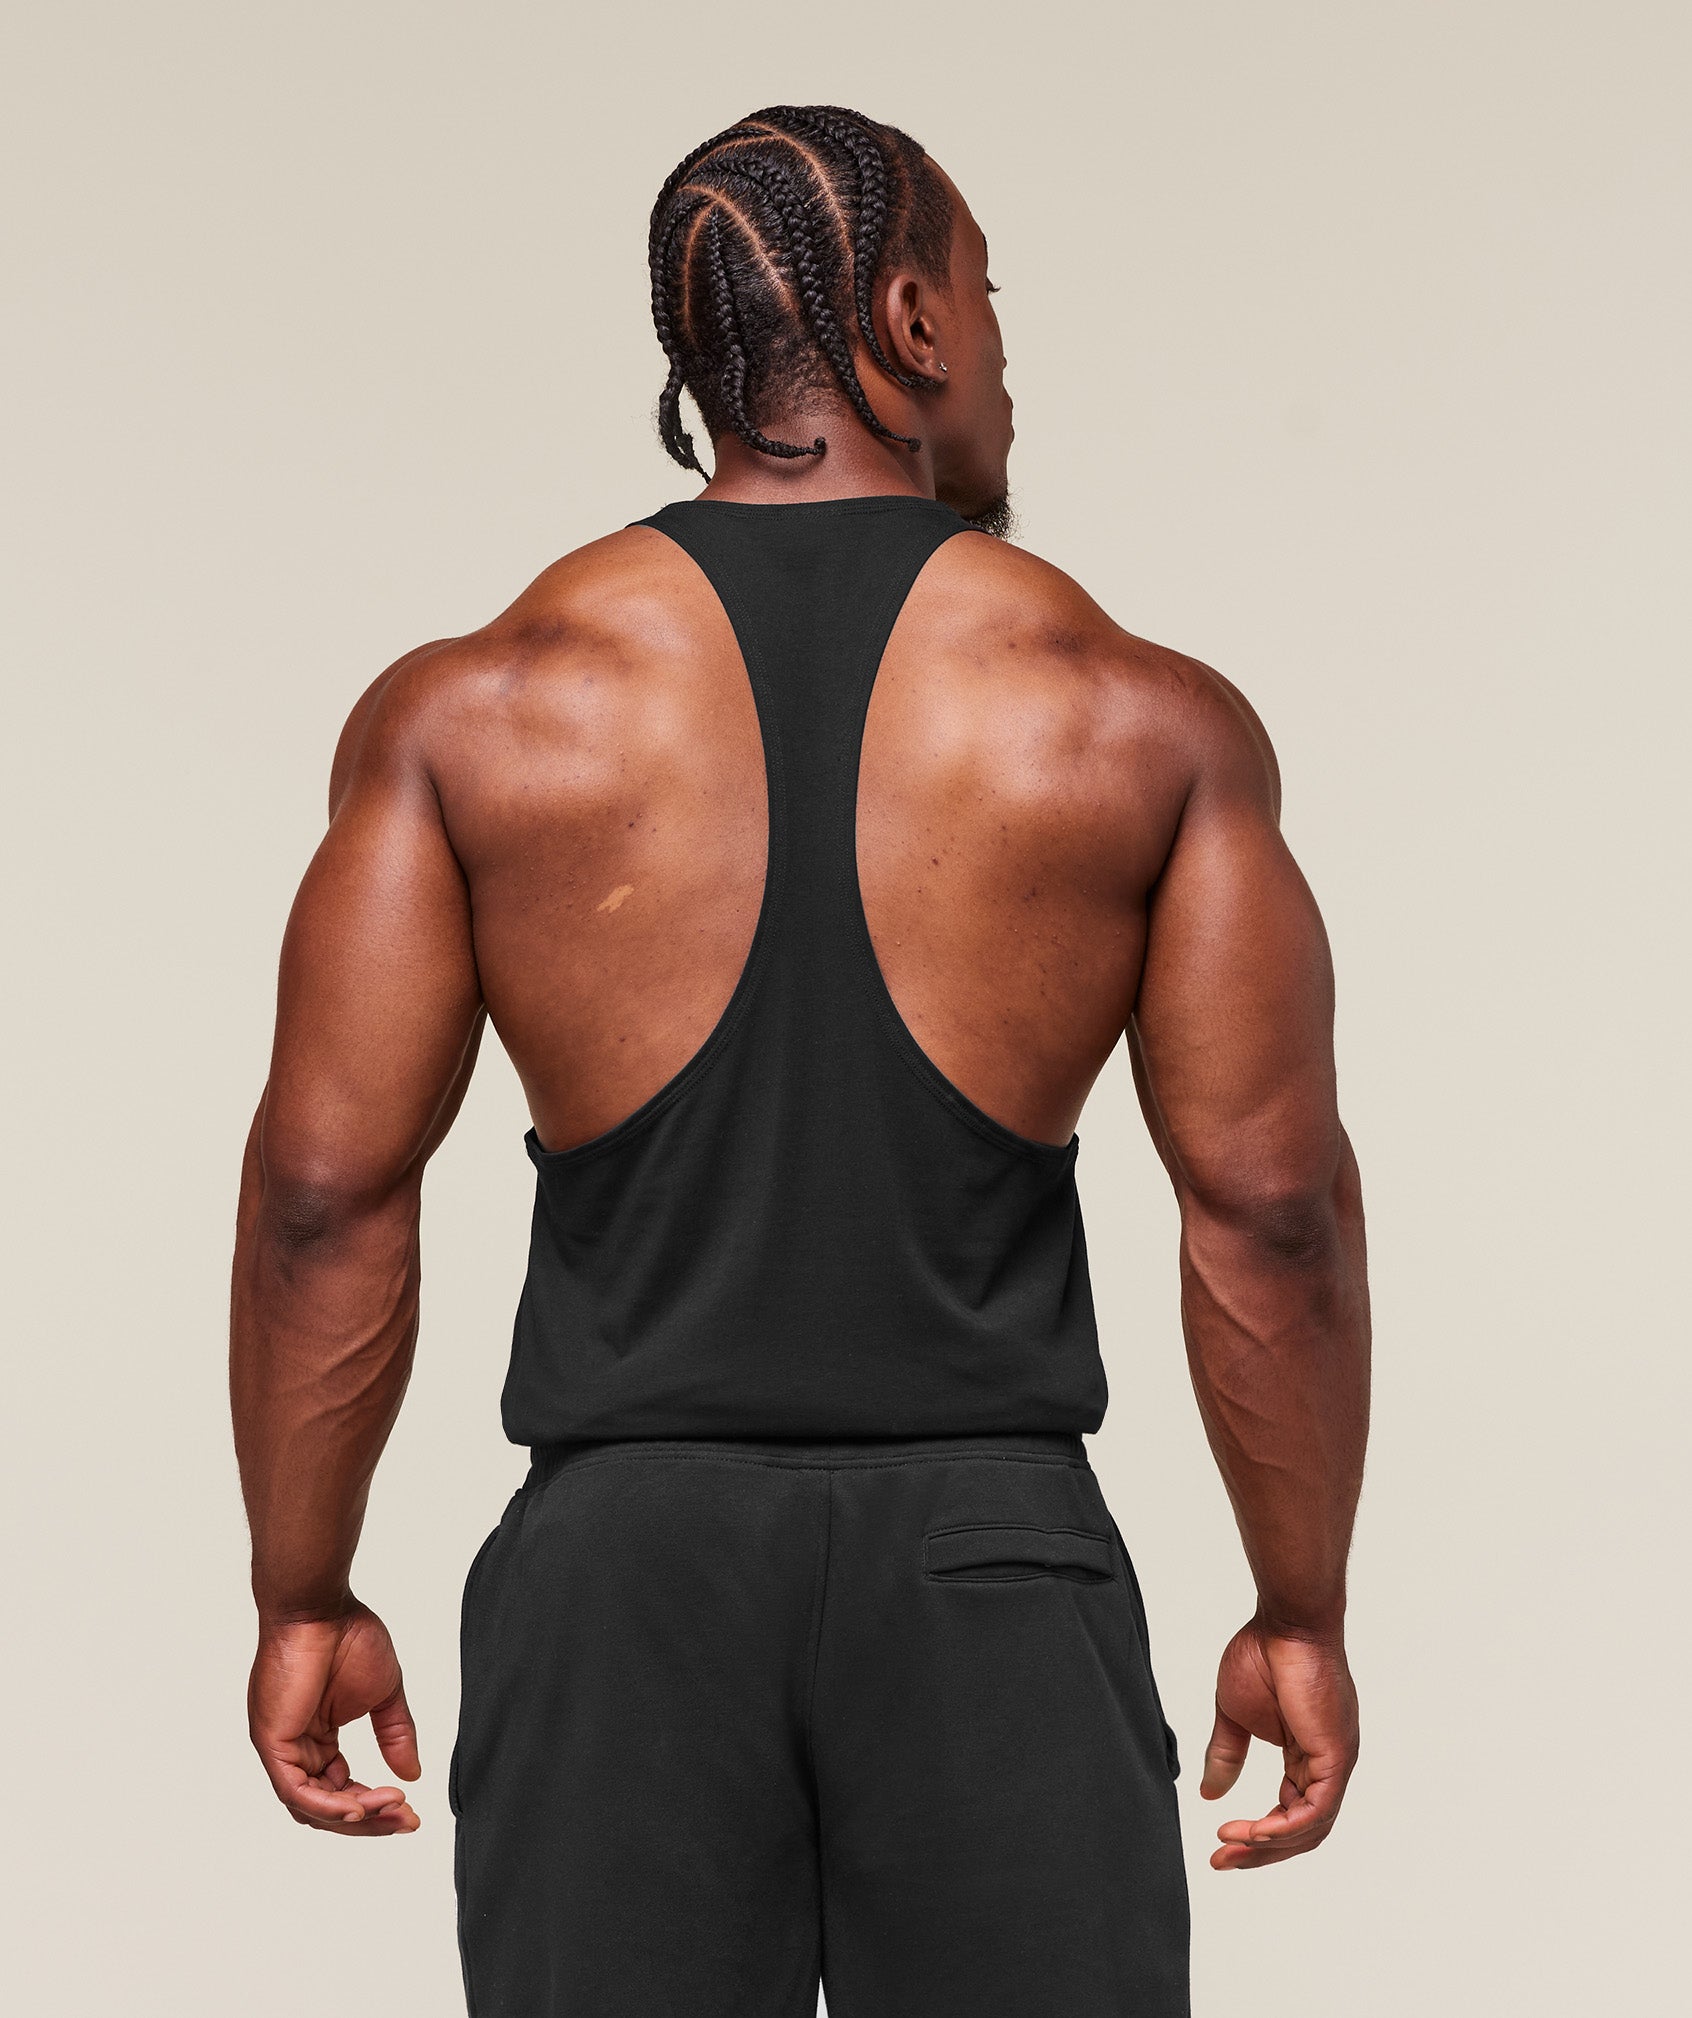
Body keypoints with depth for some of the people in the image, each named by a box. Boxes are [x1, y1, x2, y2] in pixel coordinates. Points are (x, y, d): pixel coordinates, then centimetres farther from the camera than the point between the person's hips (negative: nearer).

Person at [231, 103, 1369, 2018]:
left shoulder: (473, 711, 0)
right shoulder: (1147, 724, -1)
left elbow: (325, 1180, -3)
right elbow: (1266, 1196, -2)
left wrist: (304, 1603, 6)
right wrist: (1301, 1615, 7)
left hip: (625, 1558, 1)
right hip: (993, 1566, 0)